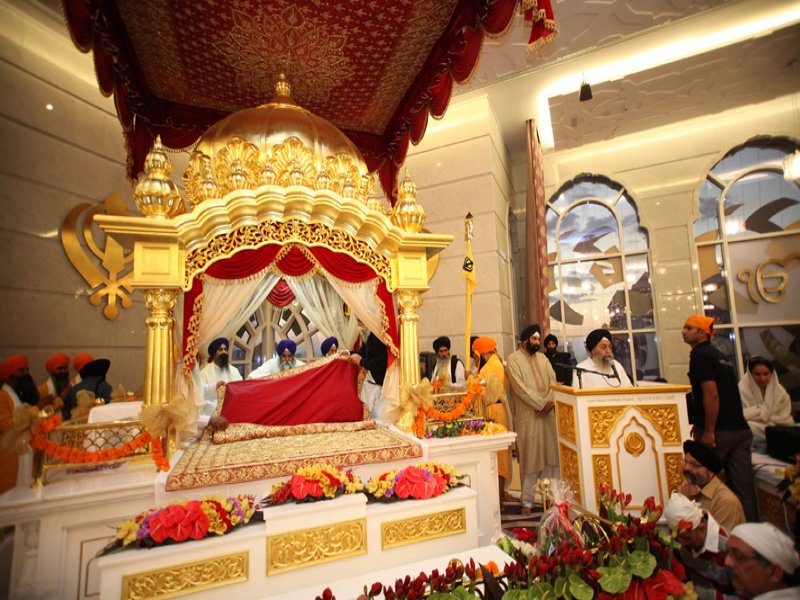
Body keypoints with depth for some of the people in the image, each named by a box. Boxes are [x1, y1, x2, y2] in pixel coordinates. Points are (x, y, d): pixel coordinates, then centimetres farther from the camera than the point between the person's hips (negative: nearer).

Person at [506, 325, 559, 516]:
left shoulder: (542, 358, 13)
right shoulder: (514, 359, -5)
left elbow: (553, 381, 5)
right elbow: (520, 387, -14)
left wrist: (550, 402, -12)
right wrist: (541, 404, -17)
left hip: (548, 414, 5)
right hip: (527, 416, -5)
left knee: (551, 456, 8)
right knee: (530, 458, 1)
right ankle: (527, 501, 11)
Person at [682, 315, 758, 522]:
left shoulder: (700, 355, -11)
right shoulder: (718, 355, 16)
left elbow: (712, 394, -20)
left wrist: (708, 432, -18)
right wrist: (700, 423, 25)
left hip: (719, 432, -8)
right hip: (740, 429, 8)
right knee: (744, 485, 9)